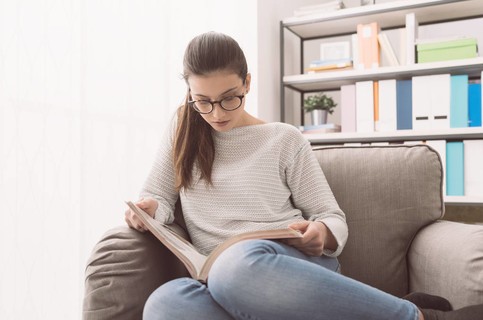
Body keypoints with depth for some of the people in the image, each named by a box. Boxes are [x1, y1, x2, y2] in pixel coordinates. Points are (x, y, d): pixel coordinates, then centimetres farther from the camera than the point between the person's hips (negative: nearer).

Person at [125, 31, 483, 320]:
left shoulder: (285, 139, 6)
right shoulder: (182, 133, 14)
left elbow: (334, 219, 8)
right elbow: (160, 198, 19)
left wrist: (321, 233, -16)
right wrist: (149, 209, -5)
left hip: (297, 266, -2)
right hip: (225, 284, 3)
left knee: (239, 264, -41)